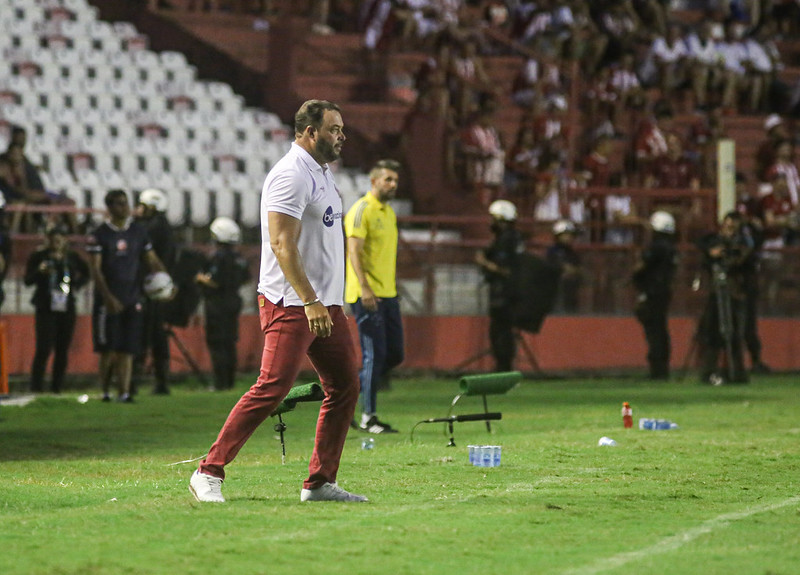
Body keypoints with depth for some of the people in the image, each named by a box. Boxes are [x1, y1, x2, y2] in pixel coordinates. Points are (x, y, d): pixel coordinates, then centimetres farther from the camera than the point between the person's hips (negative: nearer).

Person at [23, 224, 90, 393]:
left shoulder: (72, 257, 8)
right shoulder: (38, 257, 1)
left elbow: (86, 273, 22)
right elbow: (28, 280, -2)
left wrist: (76, 285, 5)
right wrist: (40, 271, -20)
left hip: (66, 308, 3)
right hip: (45, 308, -3)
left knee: (62, 350, 3)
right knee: (44, 349, -12)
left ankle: (57, 388, 9)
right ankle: (36, 388, -10)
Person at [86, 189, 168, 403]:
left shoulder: (139, 232, 8)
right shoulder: (100, 235, -5)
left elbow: (152, 261, 15)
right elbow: (95, 269, -9)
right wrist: (108, 297, -18)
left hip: (132, 299, 3)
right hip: (108, 301, -3)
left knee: (127, 349, 0)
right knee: (109, 350, -1)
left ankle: (124, 392, -1)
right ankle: (105, 391, 11)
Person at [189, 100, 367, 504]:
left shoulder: (321, 173, 18)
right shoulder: (291, 175, -13)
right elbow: (282, 244, -21)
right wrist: (309, 300, -27)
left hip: (324, 303, 10)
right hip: (291, 303, -10)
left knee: (344, 387, 6)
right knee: (272, 387, -15)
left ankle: (320, 482, 11)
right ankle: (209, 472, -10)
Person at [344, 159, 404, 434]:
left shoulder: (389, 212, 18)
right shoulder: (362, 210, -10)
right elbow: (354, 251, -18)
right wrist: (364, 288, -27)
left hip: (388, 294, 9)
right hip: (367, 295, -9)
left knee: (394, 354, 9)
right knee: (375, 354, -8)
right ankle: (368, 417, -1)